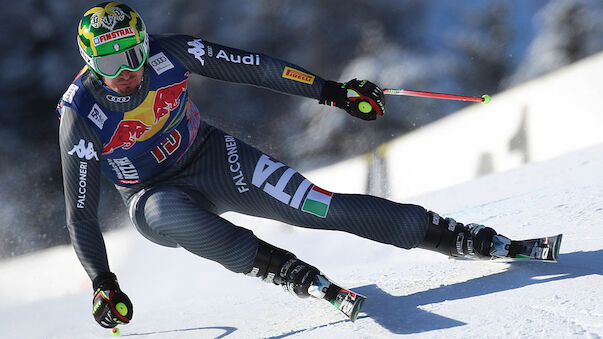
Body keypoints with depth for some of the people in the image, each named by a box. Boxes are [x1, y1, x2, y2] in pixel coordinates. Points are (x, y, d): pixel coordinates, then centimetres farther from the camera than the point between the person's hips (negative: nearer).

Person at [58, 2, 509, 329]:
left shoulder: (167, 54, -18)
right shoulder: (81, 118, -22)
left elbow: (253, 68, -9)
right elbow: (81, 216, -15)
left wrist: (332, 92, -8)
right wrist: (102, 283, -22)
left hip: (212, 157, 2)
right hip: (155, 196, -1)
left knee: (316, 205, -16)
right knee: (167, 215, -41)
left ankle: (462, 238, -13)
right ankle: (284, 269, -36)